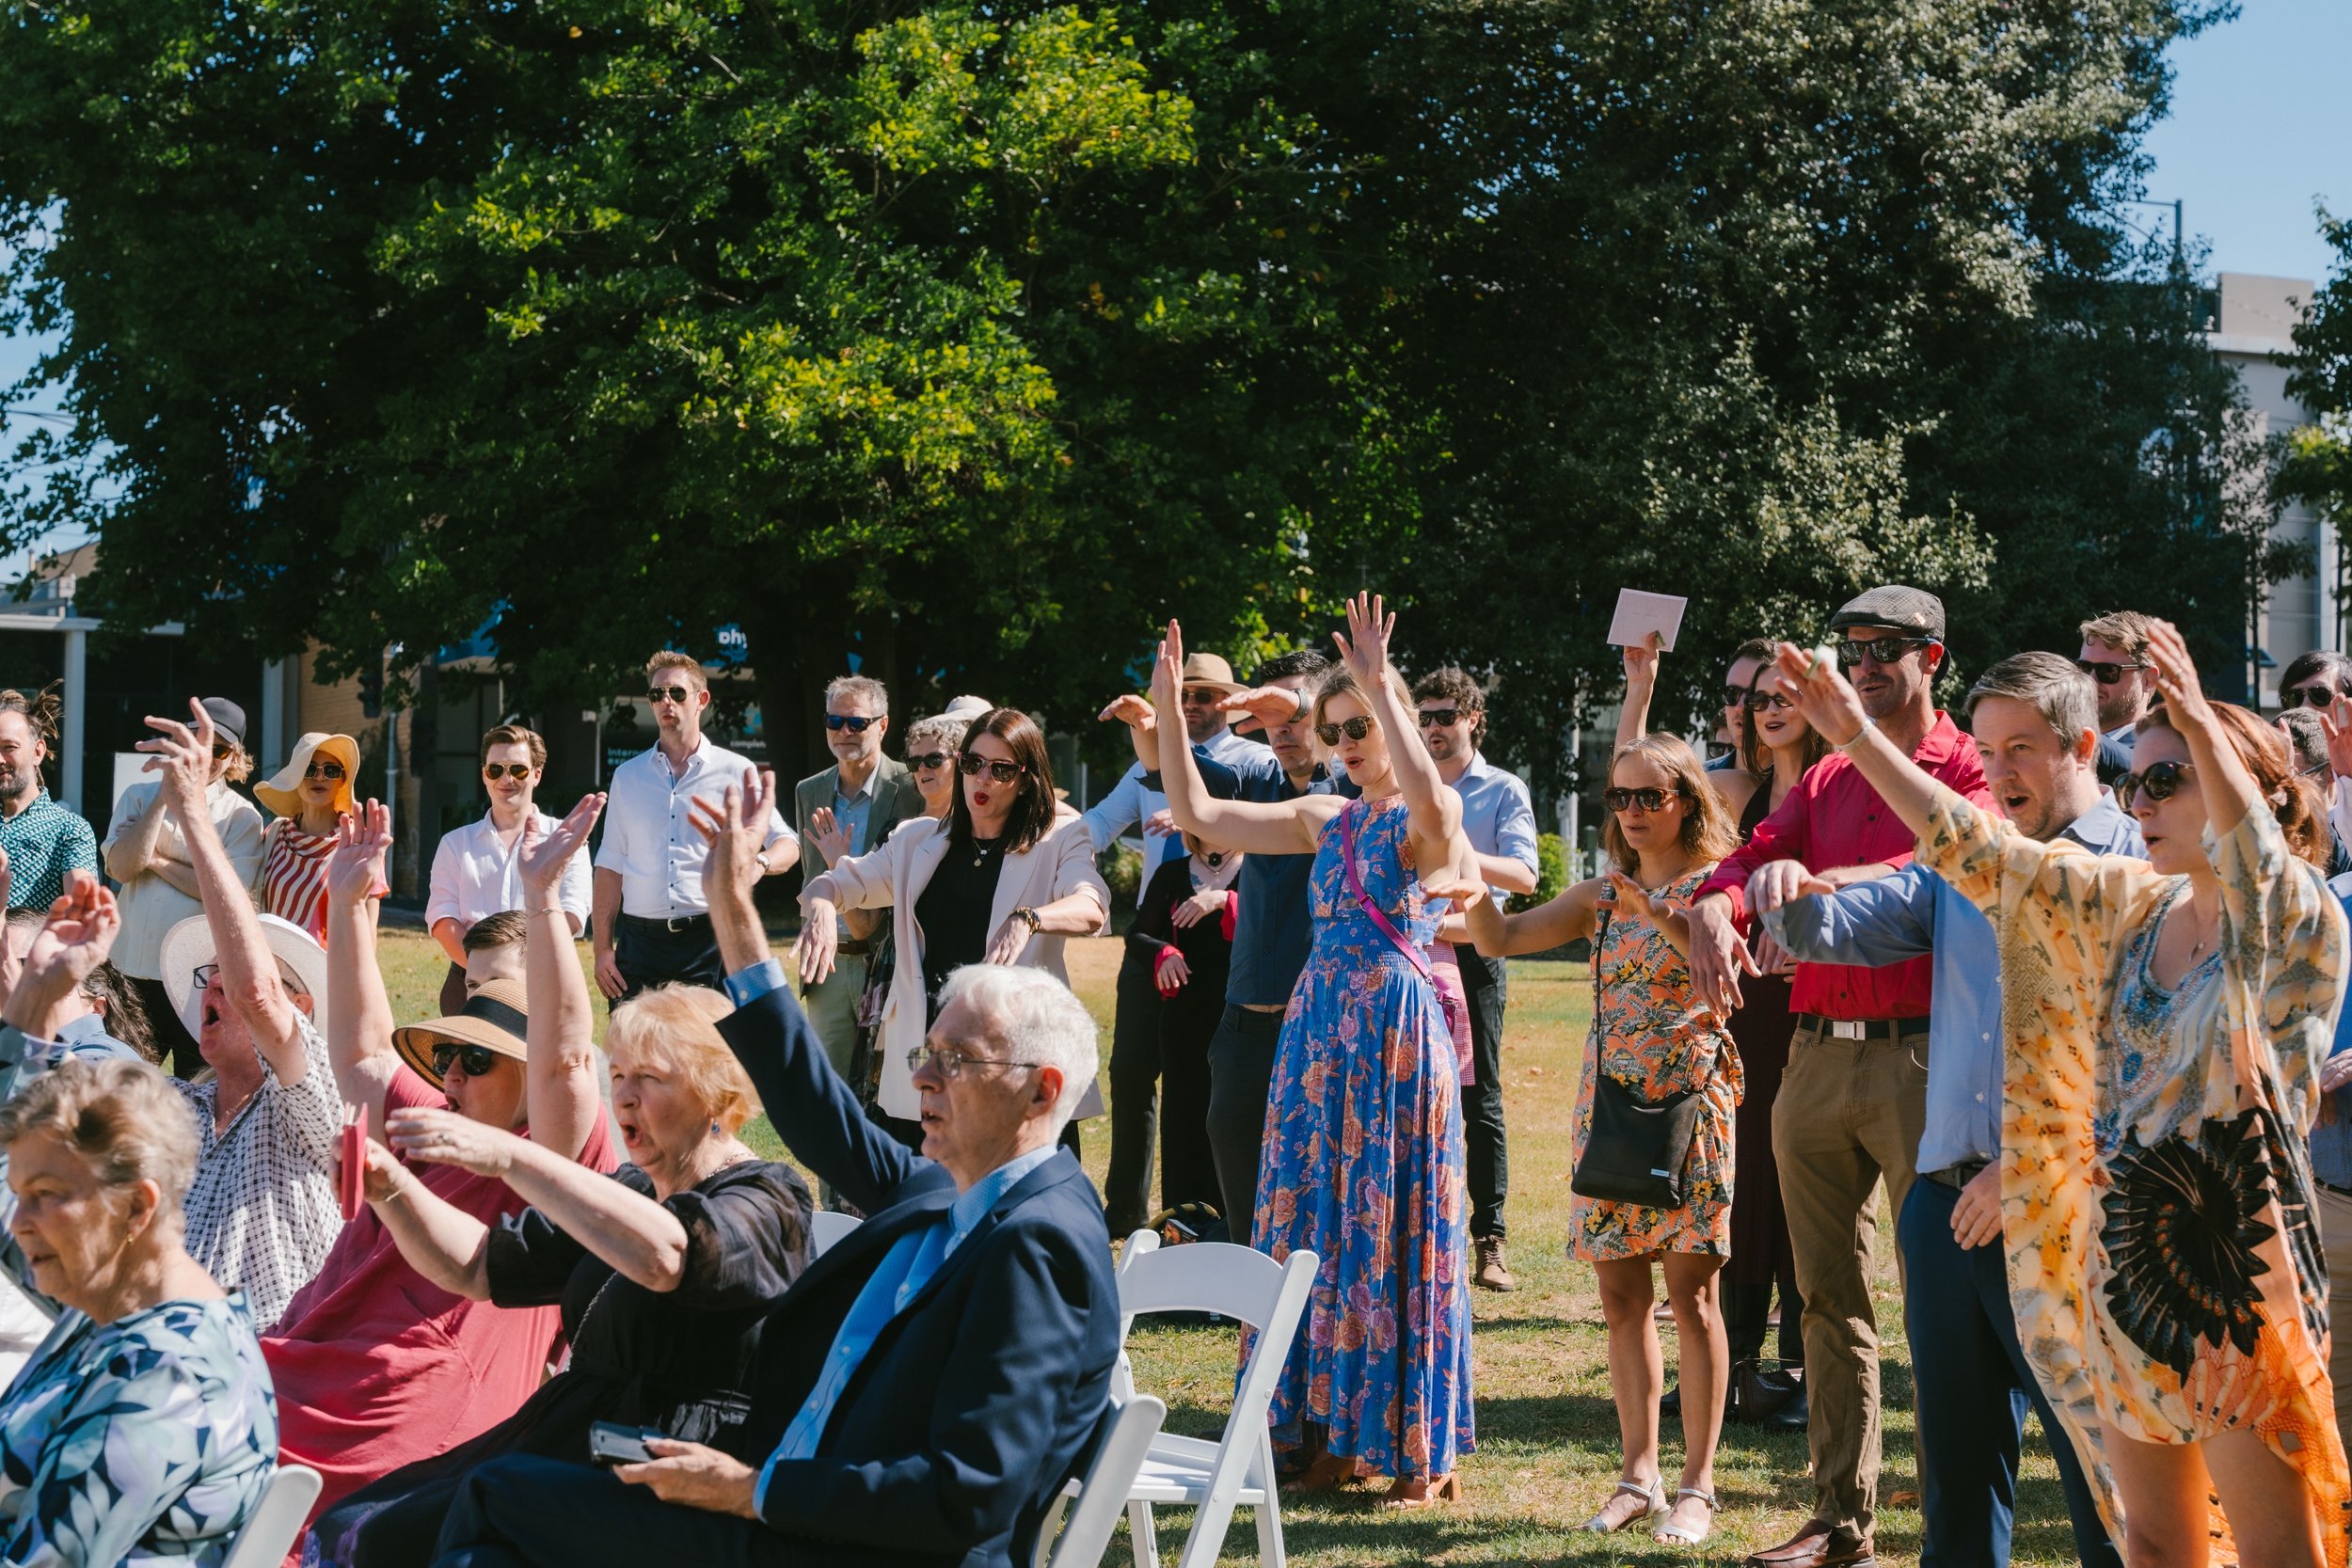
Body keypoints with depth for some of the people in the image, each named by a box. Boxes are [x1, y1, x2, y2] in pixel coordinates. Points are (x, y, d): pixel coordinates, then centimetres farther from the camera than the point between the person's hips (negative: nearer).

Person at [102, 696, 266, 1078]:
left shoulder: (241, 816, 2)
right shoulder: (140, 796, 9)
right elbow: (121, 868, -6)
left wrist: (155, 860, -8)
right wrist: (165, 796, -6)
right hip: (133, 972, 2)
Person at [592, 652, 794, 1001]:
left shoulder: (734, 772, 7)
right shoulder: (627, 776, 14)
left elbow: (788, 844, 6)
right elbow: (610, 867, 13)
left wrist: (759, 862, -19)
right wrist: (602, 947, 4)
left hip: (711, 943, -2)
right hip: (641, 943, 2)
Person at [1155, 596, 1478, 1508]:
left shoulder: (1431, 818, -6)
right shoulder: (1324, 819, 13)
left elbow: (1430, 798, -32)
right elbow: (1197, 815, 12)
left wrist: (1379, 686, -32)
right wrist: (1167, 710, 4)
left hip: (1397, 1024, -7)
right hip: (1320, 1026, 7)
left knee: (1393, 1224, -3)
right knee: (1317, 1222, 6)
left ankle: (1421, 1452, 4)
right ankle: (1331, 1431, 14)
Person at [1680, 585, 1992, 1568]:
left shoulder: (1968, 771, 0)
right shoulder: (1824, 784, 20)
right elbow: (1753, 856, 6)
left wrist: (1820, 881, -34)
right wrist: (1716, 905, -18)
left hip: (1919, 1056, -6)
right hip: (1815, 1057, 6)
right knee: (1829, 1297, 8)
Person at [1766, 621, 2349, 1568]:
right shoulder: (2128, 909, 10)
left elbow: (2263, 878, -33)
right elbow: (1981, 852, 9)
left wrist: (2202, 731, -49)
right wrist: (1856, 735, 2)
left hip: (2233, 1258, -7)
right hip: (2123, 1253, 7)